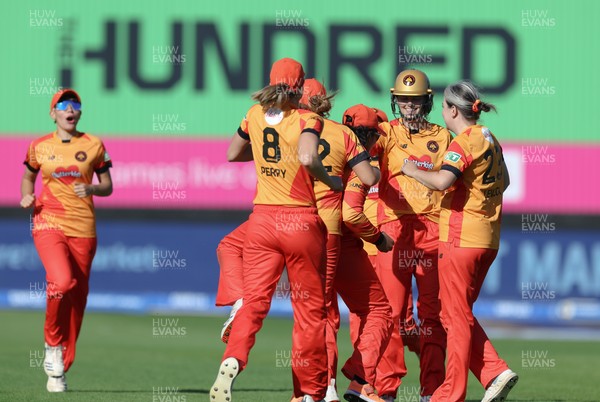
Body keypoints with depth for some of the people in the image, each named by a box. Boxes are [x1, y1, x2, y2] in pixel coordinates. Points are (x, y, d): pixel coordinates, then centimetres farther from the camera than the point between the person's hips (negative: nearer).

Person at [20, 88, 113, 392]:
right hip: (48, 224, -2)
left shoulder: (93, 145, 5)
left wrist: (90, 189, -12)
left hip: (83, 227, 2)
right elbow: (28, 176, 21)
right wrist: (27, 196, 0)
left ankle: (59, 370, 15)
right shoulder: (39, 147, 6)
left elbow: (108, 187, 9)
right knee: (62, 282, -26)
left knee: (78, 295, 3)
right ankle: (53, 345, -2)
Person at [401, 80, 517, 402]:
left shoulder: (463, 143, -14)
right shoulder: (490, 140, 13)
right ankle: (495, 371, 4)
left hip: (461, 237, -8)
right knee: (459, 313, 16)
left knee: (455, 316, -2)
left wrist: (412, 170, -13)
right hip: (488, 239, 8)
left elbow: (442, 181, -28)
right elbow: (503, 182, 27)